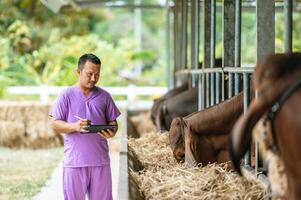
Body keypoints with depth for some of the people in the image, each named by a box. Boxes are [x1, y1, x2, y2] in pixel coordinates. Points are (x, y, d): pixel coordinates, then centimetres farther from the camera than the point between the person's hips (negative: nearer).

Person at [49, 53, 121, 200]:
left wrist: (112, 132, -11)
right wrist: (74, 126, -20)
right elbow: (55, 124, -1)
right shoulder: (66, 95, 0)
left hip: (100, 161, 3)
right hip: (74, 161, -3)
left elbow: (113, 121, 13)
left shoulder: (104, 96, 9)